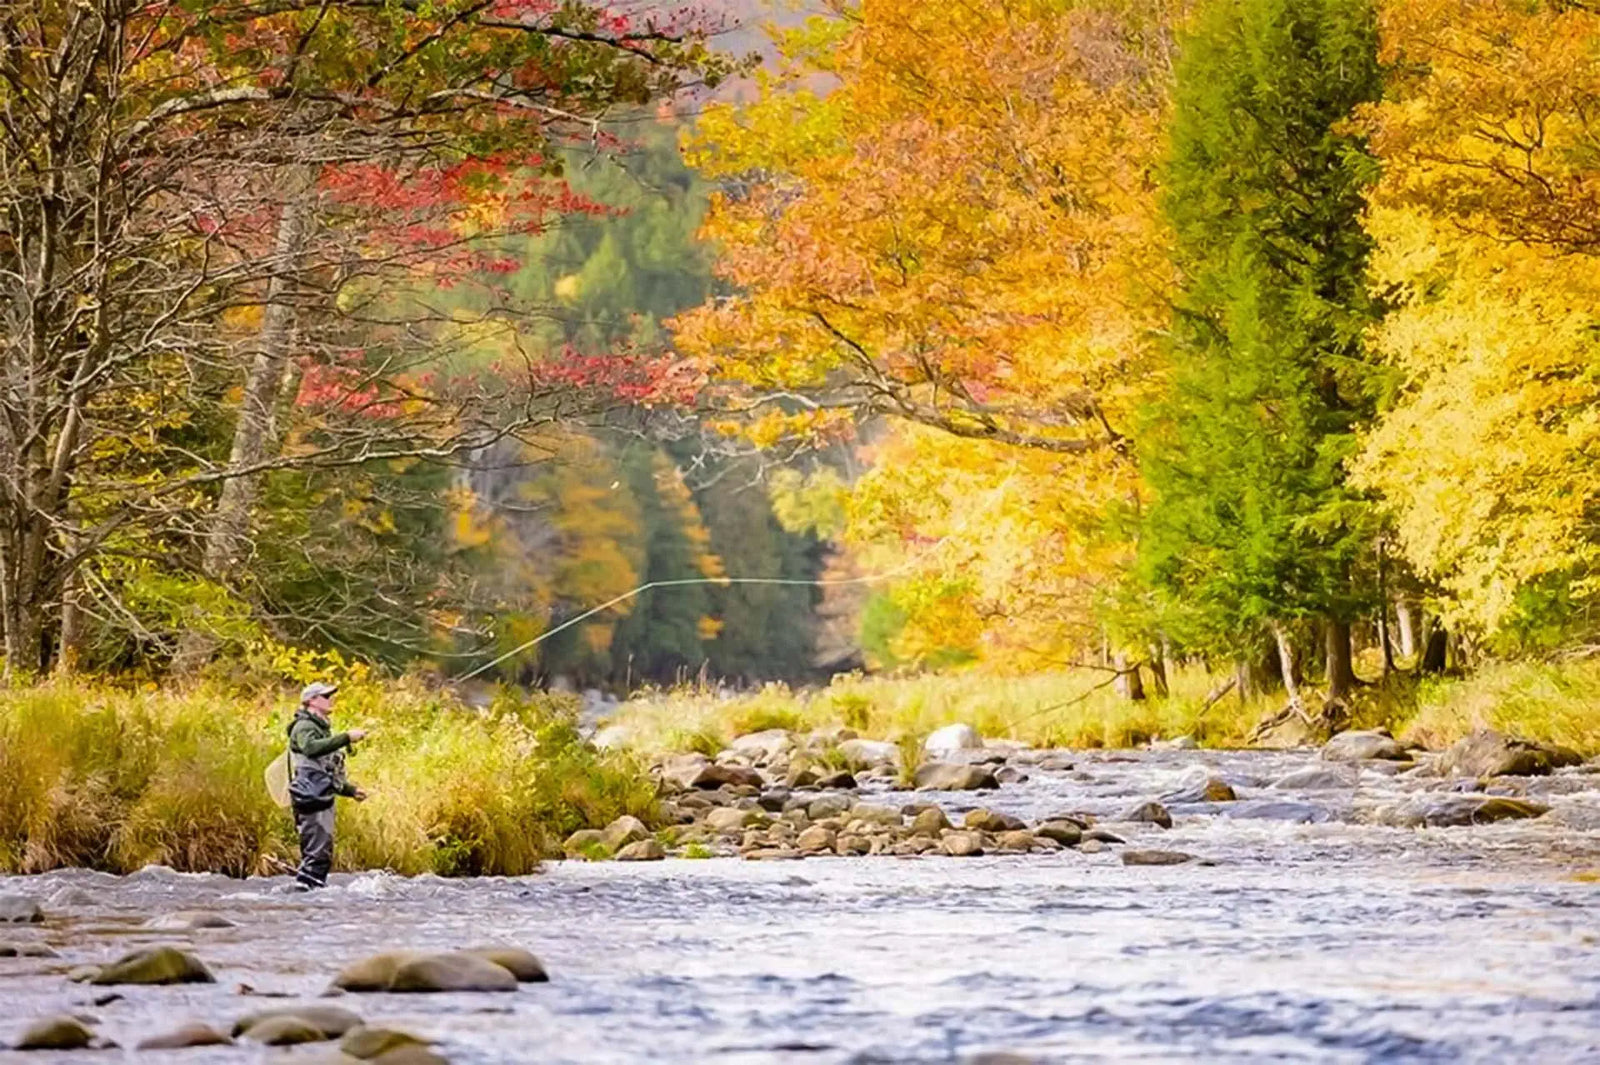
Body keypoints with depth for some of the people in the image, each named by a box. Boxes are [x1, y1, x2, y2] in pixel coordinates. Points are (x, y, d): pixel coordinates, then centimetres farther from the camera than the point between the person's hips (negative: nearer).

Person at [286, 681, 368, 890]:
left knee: (322, 853, 7)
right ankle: (305, 886, -21)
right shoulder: (304, 727, -6)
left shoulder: (321, 729, 27)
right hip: (311, 799, -10)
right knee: (318, 852, -17)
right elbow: (311, 748, -31)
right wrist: (346, 738, -35)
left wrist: (351, 790, 28)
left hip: (322, 799, 10)